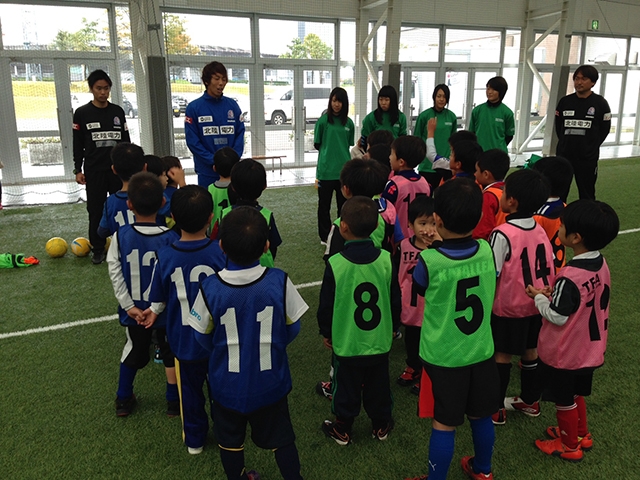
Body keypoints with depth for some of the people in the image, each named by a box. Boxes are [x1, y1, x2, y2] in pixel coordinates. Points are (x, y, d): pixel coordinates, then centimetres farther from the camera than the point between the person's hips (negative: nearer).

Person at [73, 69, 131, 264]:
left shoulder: (118, 111, 7)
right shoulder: (82, 113, 0)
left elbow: (126, 140, 12)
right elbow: (78, 144, 2)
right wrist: (78, 170, -3)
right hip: (94, 170, -2)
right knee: (96, 210, 3)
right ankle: (98, 249, 14)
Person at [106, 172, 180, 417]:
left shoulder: (120, 236, -13)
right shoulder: (171, 237, -19)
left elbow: (115, 273, -13)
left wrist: (129, 306, -9)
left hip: (134, 309, 2)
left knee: (133, 349, 23)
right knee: (171, 352, 17)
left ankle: (123, 399, 36)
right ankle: (173, 402, 26)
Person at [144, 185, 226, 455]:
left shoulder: (165, 257, -18)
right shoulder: (220, 253, -22)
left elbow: (159, 298, -2)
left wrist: (154, 311, 21)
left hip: (183, 339, 1)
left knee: (190, 389, 21)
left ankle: (194, 440, 37)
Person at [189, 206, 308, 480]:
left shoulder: (210, 288, -23)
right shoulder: (280, 282, -23)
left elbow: (204, 338, -7)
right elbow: (292, 329, -8)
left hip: (227, 384, 0)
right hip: (270, 382, 0)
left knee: (230, 440, 25)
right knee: (281, 439, 22)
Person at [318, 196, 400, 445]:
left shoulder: (335, 264, -20)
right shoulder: (386, 260, -12)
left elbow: (326, 304, -10)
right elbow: (395, 300, -1)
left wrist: (326, 332, 7)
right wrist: (393, 326, 16)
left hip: (346, 342, -2)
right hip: (380, 341, 3)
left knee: (346, 388, 16)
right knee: (378, 386, 21)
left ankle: (342, 429, 32)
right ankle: (381, 425, 38)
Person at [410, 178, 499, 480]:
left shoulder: (428, 261, -23)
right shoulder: (487, 251, -11)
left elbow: (419, 289, -1)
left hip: (443, 357, -4)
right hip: (481, 352, 5)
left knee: (443, 424, 10)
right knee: (481, 417, 22)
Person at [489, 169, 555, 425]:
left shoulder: (502, 233, -22)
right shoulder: (540, 230, 0)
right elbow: (550, 269, 7)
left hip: (508, 307, -6)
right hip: (536, 305, 6)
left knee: (502, 355, 6)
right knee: (530, 351, 19)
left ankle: (496, 408, 18)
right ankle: (530, 400, 35)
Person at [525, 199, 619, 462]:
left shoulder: (569, 277, -31)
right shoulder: (601, 265, -7)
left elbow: (556, 316, -23)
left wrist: (539, 297, -8)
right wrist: (555, 294, 2)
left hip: (563, 353, -7)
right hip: (589, 349, 7)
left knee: (564, 400, 15)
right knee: (576, 393, 28)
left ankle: (570, 446, 34)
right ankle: (581, 434, 46)